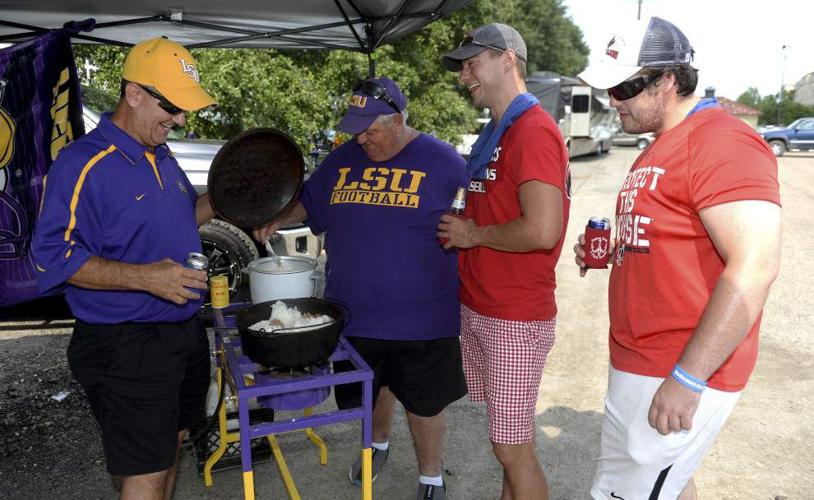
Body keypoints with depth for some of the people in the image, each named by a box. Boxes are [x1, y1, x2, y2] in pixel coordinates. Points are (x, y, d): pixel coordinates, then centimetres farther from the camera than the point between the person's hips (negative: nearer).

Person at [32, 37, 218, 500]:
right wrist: (144, 277, -30)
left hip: (184, 329, 8)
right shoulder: (84, 163, -17)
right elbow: (55, 256, -20)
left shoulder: (162, 157, 9)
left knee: (172, 442, 23)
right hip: (127, 345, -8)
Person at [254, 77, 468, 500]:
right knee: (372, 387, 24)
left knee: (424, 401, 11)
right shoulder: (344, 158, 4)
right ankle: (378, 443, 54)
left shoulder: (442, 161, -8)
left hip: (422, 317, -4)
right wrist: (278, 218, -2)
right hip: (355, 310, 4)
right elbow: (307, 203, 15)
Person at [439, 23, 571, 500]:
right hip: (478, 310, 9)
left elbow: (542, 231, -26)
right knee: (508, 436, 21)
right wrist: (460, 231, 7)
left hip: (516, 319, -9)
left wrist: (473, 235, -13)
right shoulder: (496, 133, 15)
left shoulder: (534, 131, -16)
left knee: (513, 449, 3)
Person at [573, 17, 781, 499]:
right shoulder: (661, 148, 15)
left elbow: (753, 270, -24)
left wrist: (687, 379, -24)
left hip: (678, 376, -9)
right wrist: (611, 252, 7)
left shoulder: (723, 142, -17)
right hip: (640, 364, 9)